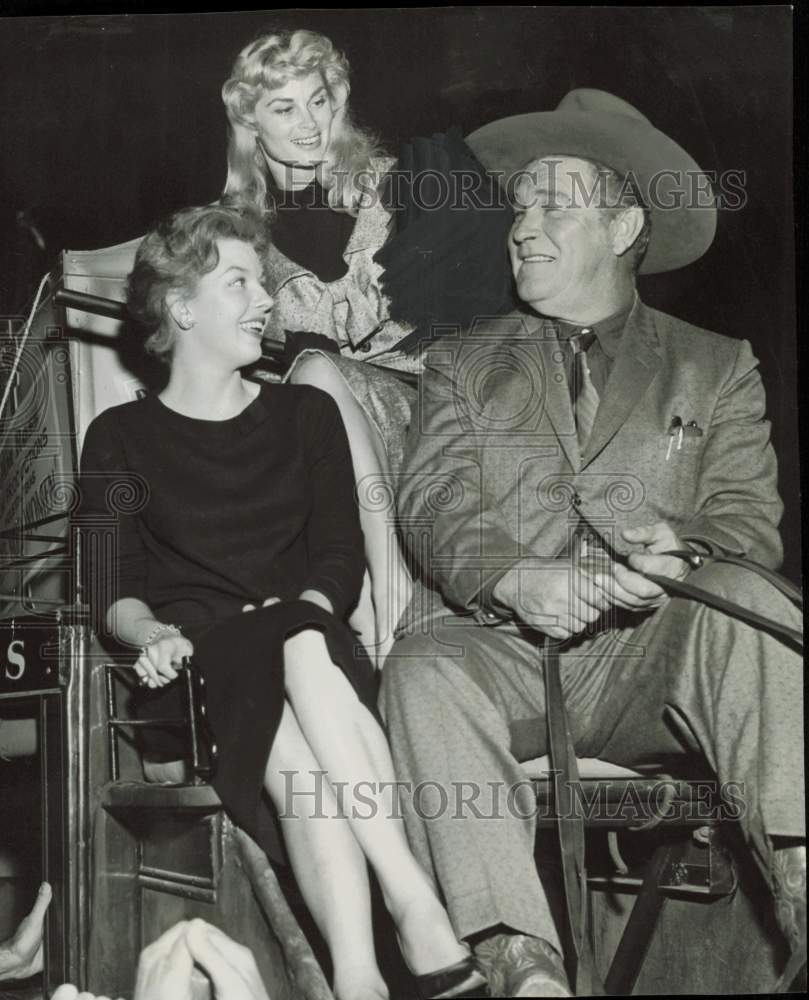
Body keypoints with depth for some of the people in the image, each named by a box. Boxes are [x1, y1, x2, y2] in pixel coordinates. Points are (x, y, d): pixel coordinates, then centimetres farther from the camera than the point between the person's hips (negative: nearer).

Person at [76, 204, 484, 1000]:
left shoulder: (306, 413, 20)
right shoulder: (121, 437, 14)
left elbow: (341, 559, 11)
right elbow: (112, 592, 5)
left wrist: (303, 612, -11)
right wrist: (157, 633, -17)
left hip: (308, 645, 2)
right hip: (196, 672, -1)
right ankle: (420, 917, -45)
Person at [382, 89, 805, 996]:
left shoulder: (716, 368, 19)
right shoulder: (462, 366, 21)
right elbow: (436, 505, 4)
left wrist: (679, 553, -19)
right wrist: (517, 578, -19)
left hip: (647, 657, 0)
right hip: (499, 648, 1)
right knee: (423, 675, -32)